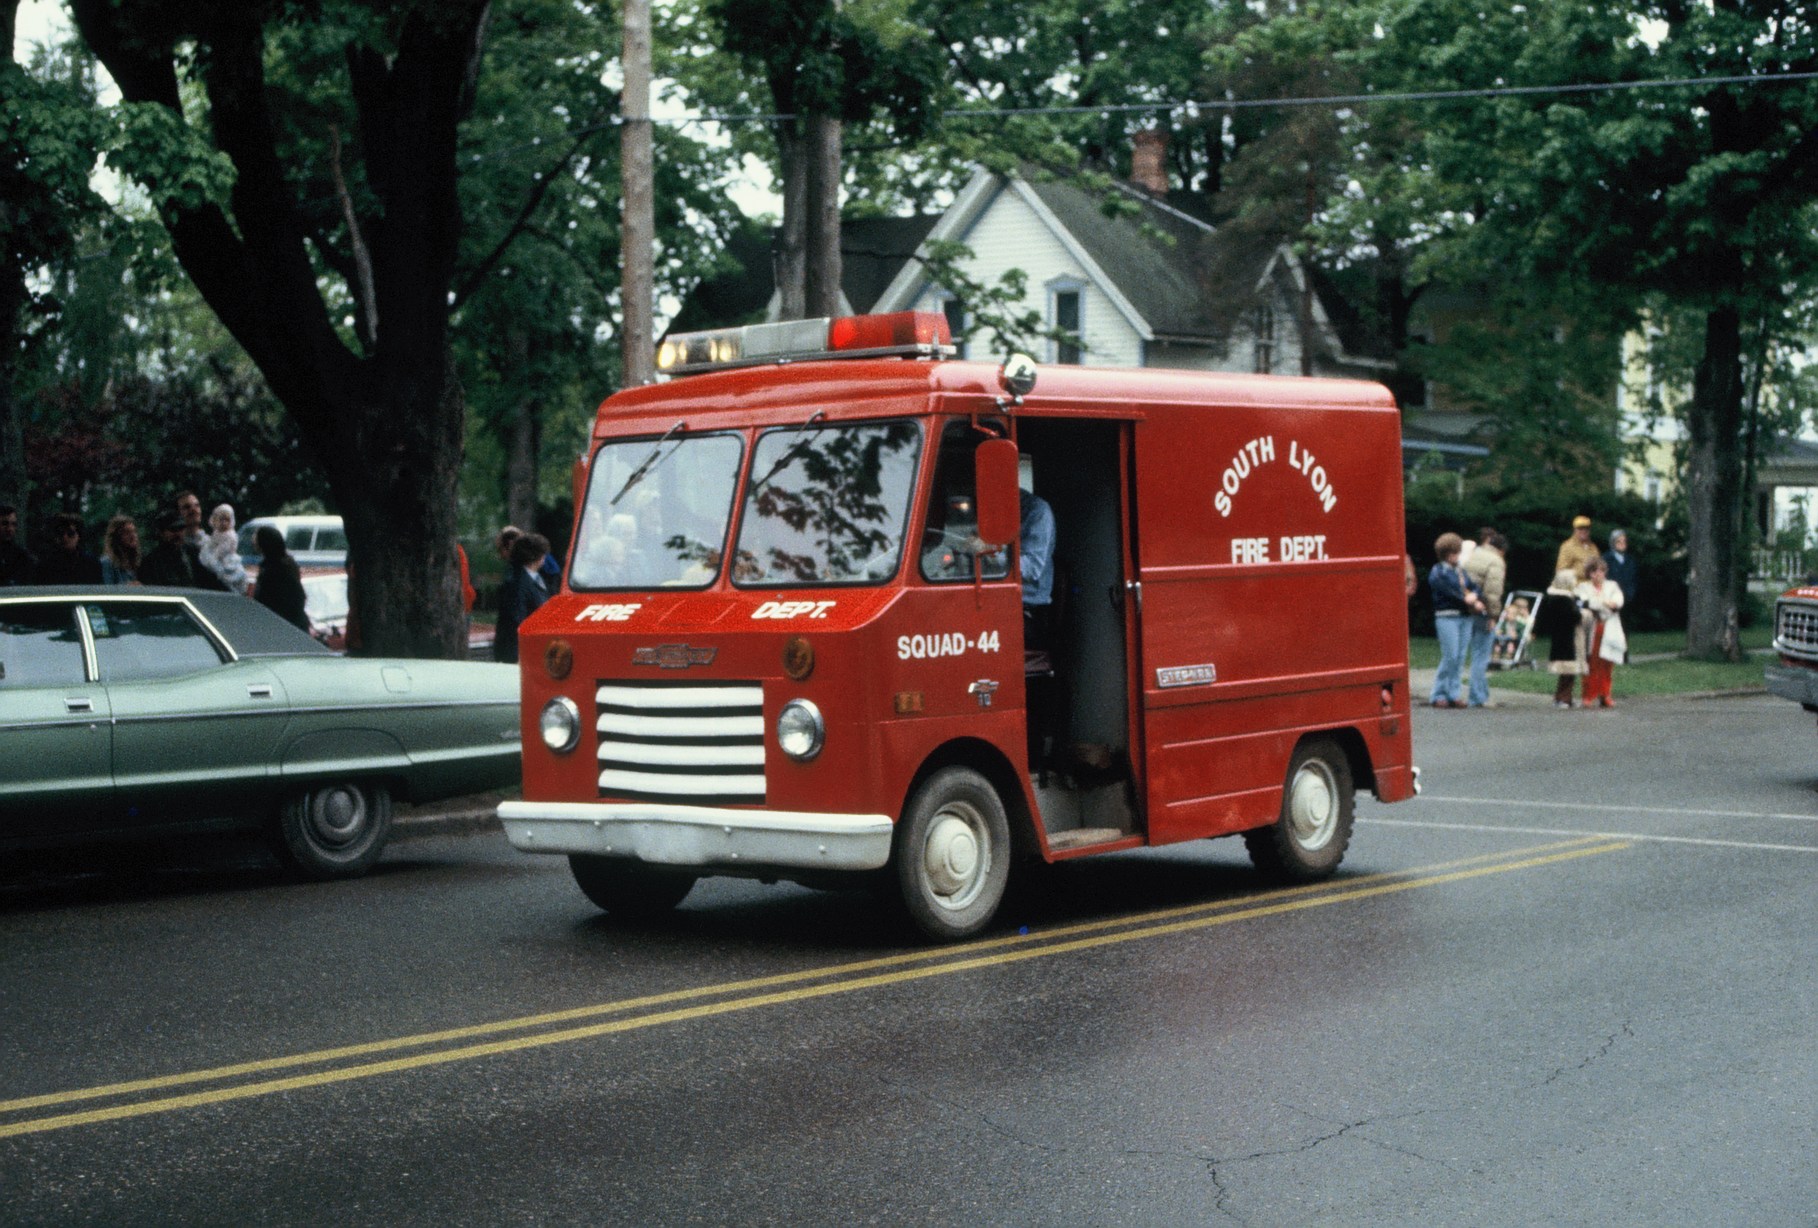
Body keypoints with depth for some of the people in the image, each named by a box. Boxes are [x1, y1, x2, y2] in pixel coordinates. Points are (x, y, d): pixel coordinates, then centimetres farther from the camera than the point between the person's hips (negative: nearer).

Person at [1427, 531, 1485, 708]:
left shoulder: (1460, 571, 18)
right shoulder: (1437, 572, -3)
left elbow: (1473, 587, 13)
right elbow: (1448, 593, -12)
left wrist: (1475, 598, -9)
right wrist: (1467, 601, -10)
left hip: (1464, 617, 7)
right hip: (1447, 616, -7)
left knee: (1460, 657, 5)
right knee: (1450, 656, -9)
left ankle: (1453, 694, 11)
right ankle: (1439, 695, 0)